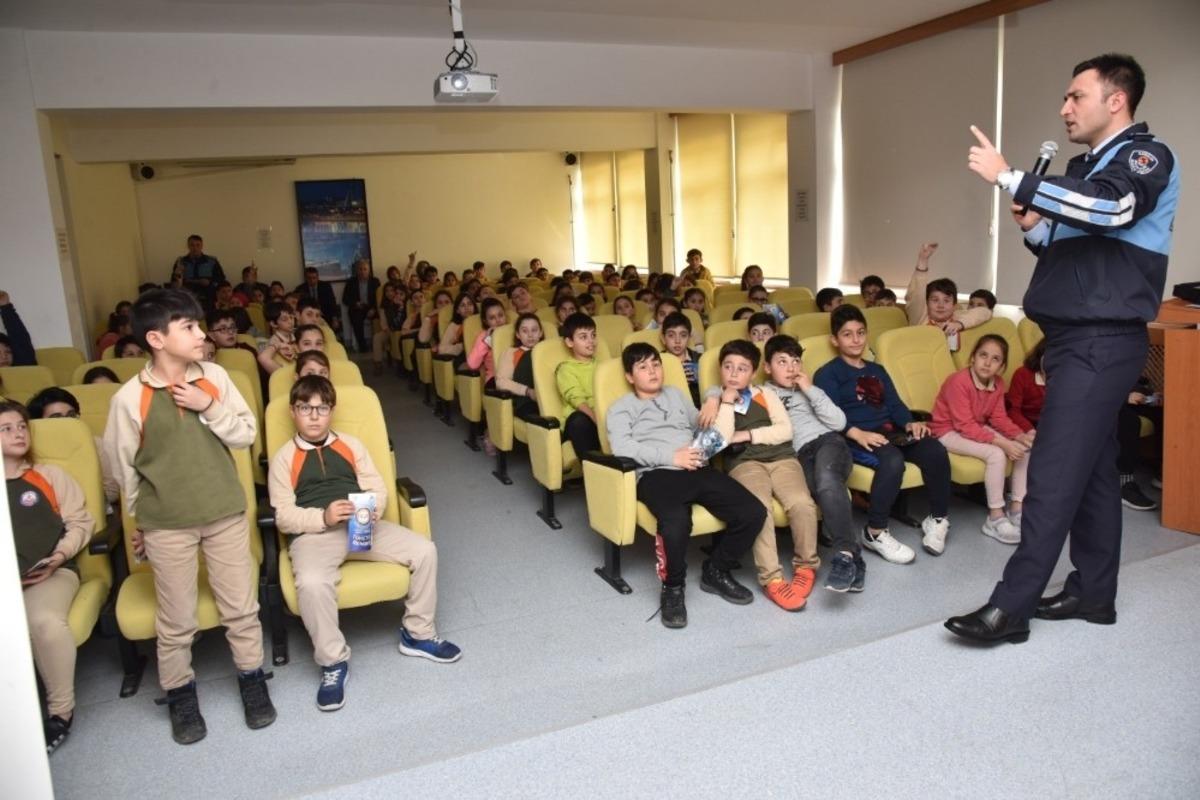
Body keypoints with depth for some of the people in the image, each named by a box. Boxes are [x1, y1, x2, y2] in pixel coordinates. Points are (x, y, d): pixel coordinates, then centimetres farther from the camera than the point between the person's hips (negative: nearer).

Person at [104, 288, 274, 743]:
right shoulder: (129, 399, -12)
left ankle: (253, 680, 31)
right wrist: (141, 521, 7)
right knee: (177, 620, 11)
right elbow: (123, 468, -2)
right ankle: (180, 695, 32)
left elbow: (247, 434, 0)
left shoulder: (215, 378, -4)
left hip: (226, 513, 3)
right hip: (167, 525, -2)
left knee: (241, 607, 12)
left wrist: (210, 408, -16)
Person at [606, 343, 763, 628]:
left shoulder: (675, 394, 31)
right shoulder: (621, 408, 13)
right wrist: (672, 457, -13)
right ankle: (672, 589, -10)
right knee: (676, 522, -39)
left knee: (754, 512, -17)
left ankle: (716, 571, 8)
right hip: (656, 475, -5)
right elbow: (622, 447, -6)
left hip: (698, 470, 5)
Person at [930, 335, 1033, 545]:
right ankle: (995, 518, -19)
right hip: (949, 432, -8)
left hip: (979, 428, 8)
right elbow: (965, 426, -28)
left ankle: (1017, 508, 1)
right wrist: (1001, 442, -33)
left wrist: (1020, 435, -18)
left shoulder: (998, 383, -1)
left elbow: (999, 418, 2)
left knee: (1025, 449, -7)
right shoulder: (958, 382, -26)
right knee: (996, 454, -29)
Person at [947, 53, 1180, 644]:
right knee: (1090, 469, 13)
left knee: (1054, 474, -11)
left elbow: (1111, 207, -29)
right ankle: (1093, 592, 22)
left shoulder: (1147, 157, -6)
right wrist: (1034, 229, 3)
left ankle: (1012, 606, -9)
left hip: (1102, 341, -9)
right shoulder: (1081, 168, 19)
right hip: (1075, 337, 9)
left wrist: (1010, 178, -27)